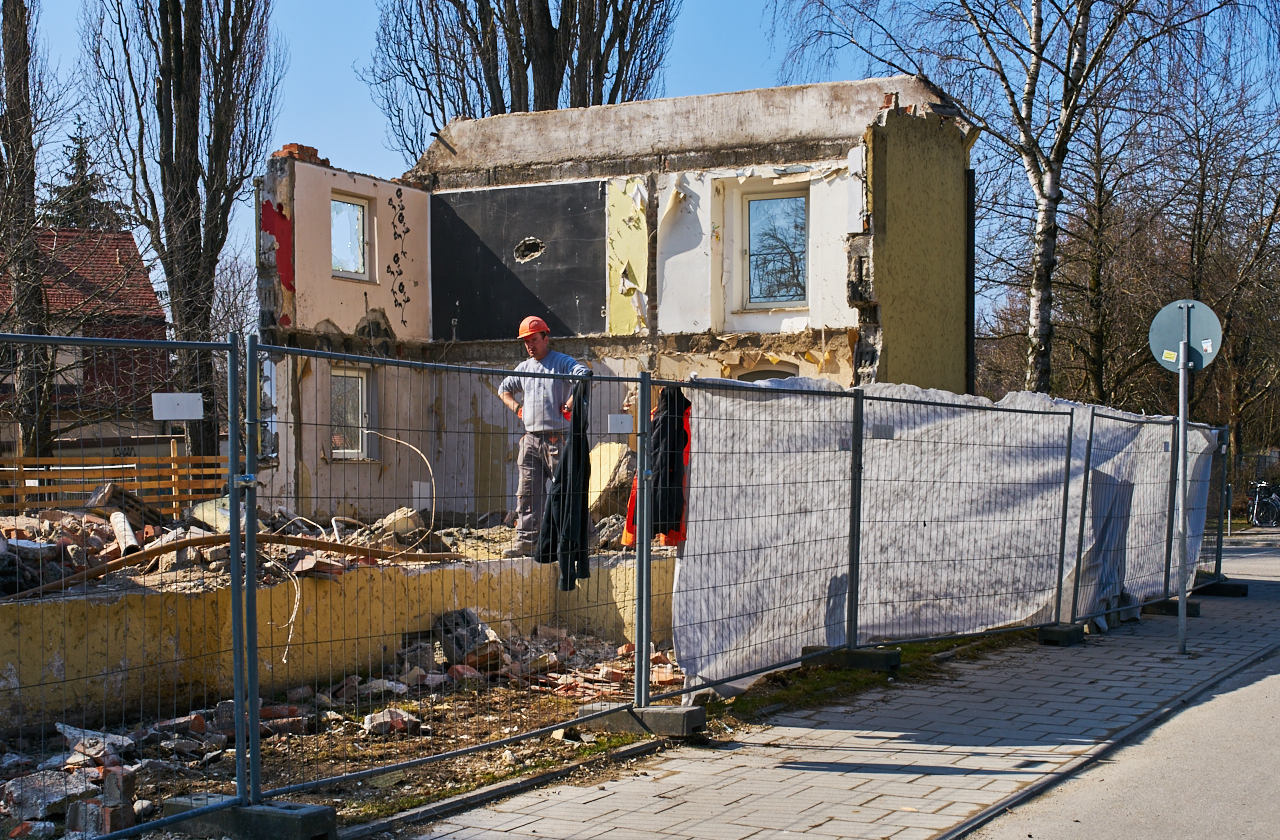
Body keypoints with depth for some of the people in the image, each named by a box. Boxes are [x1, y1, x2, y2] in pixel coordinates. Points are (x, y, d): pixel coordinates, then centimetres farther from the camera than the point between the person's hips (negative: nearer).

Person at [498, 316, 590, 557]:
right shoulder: (523, 368, 18)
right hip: (530, 438, 6)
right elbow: (504, 389, 32)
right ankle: (525, 541, 3)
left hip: (557, 438, -6)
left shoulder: (562, 362, -2)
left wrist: (569, 405, -19)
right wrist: (517, 408, 15)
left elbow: (584, 376, -20)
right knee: (528, 492, 2)